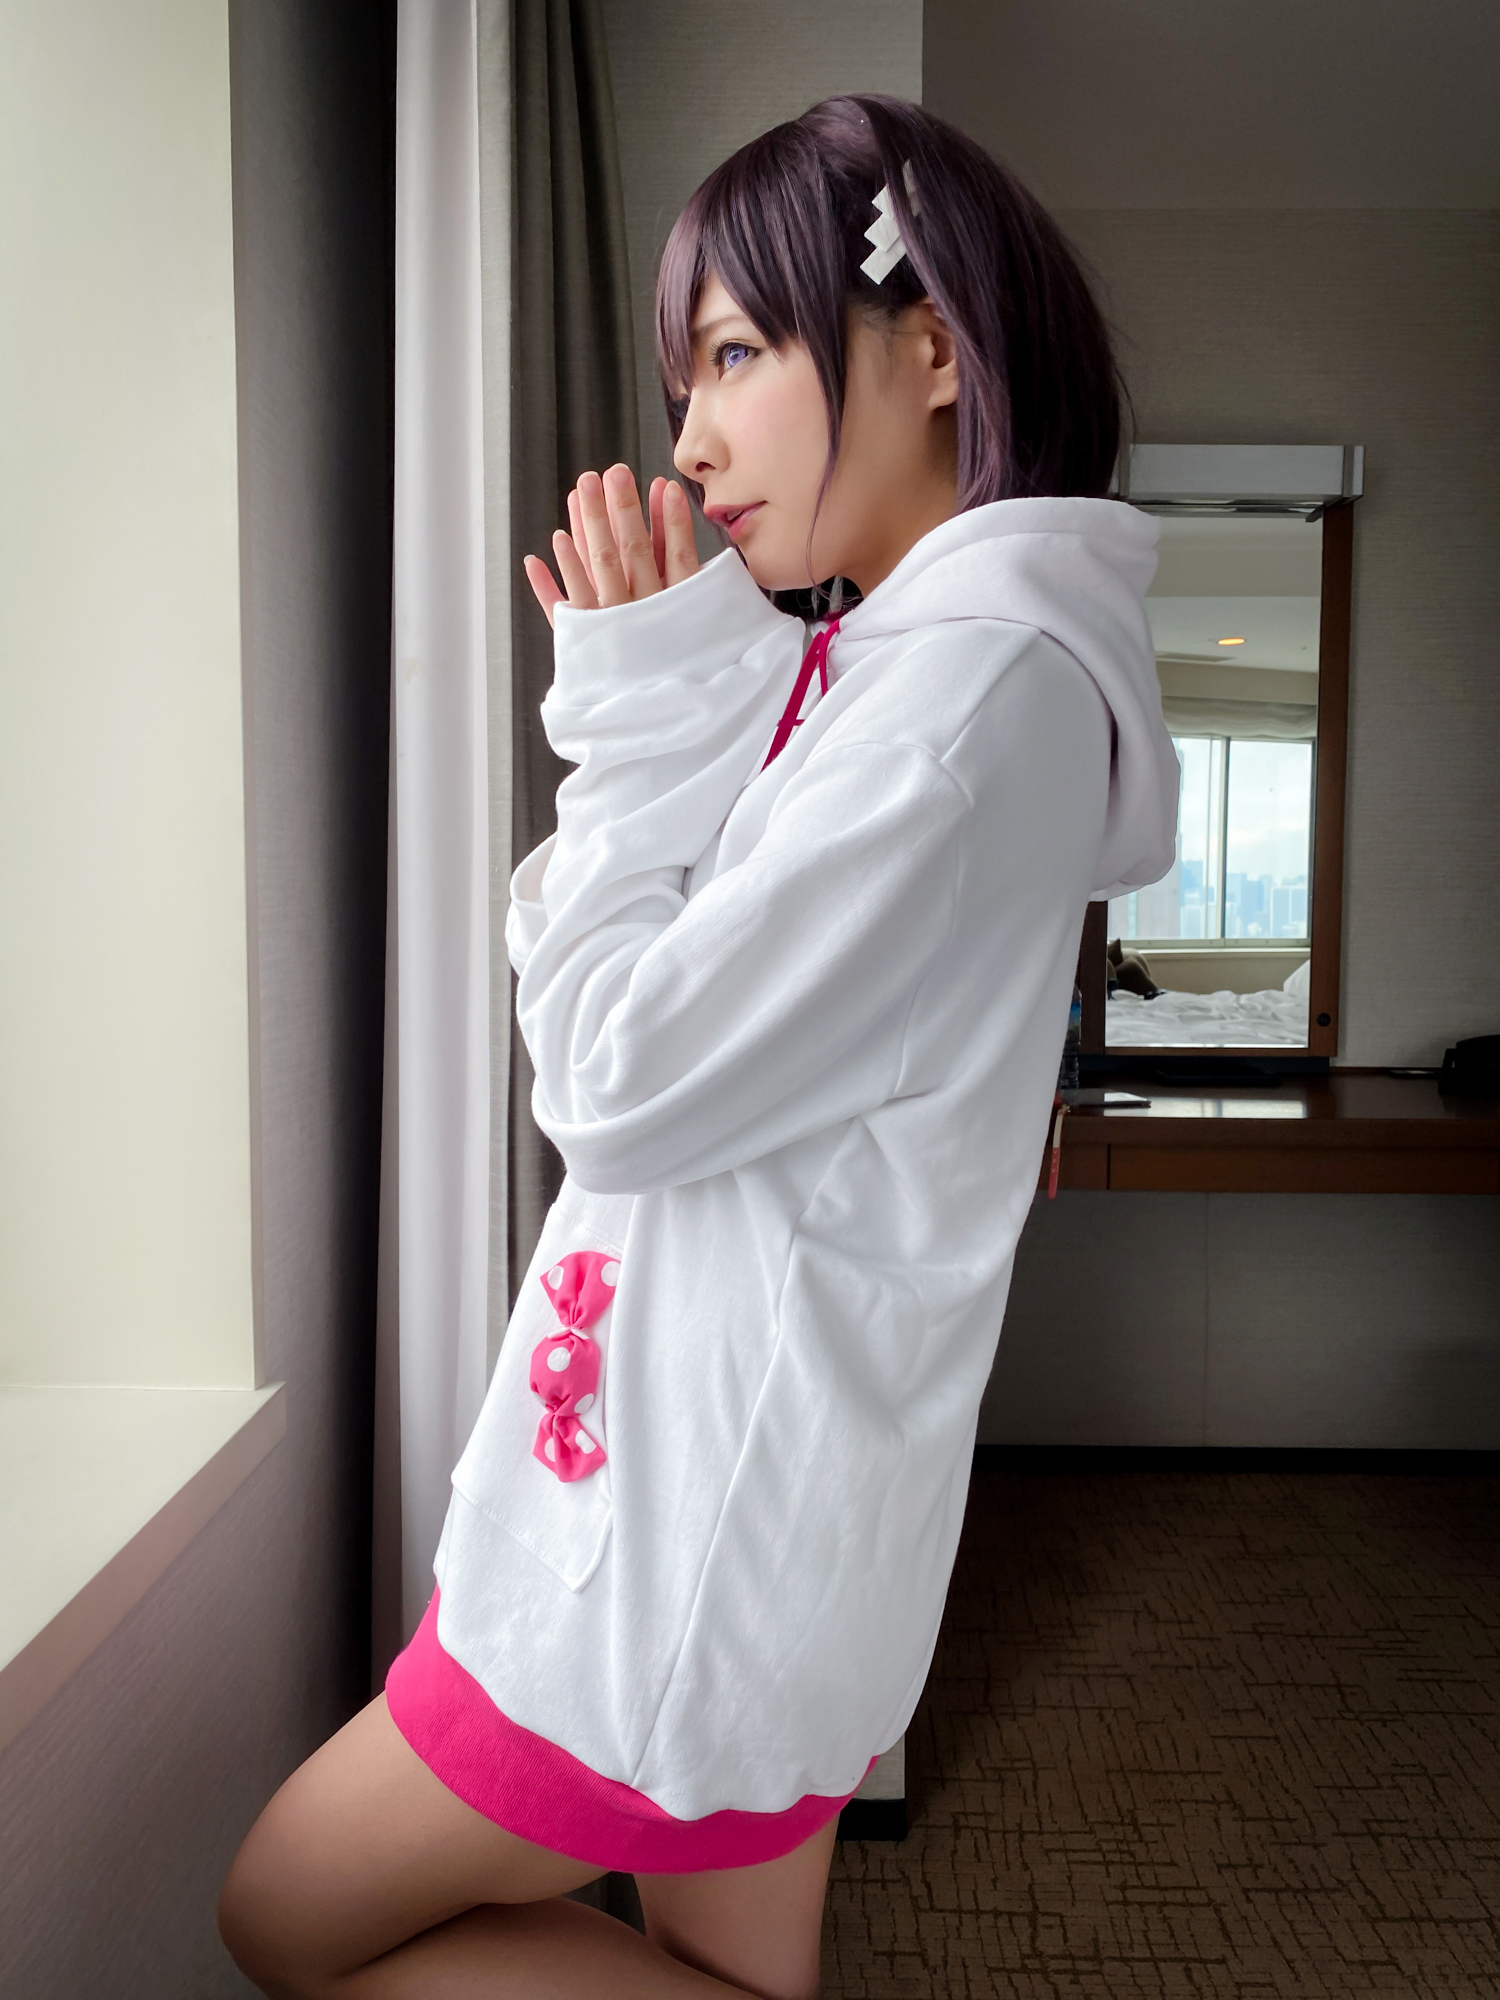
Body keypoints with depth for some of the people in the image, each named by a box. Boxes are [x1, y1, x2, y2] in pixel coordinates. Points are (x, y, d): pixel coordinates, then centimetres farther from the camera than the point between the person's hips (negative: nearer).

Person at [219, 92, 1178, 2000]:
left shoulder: (978, 679, -19)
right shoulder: (886, 664, 12)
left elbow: (621, 1087, -20)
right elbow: (626, 1019, 12)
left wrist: (647, 718, -11)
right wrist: (666, 719, 2)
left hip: (707, 1528, -9)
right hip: (738, 1486, 9)